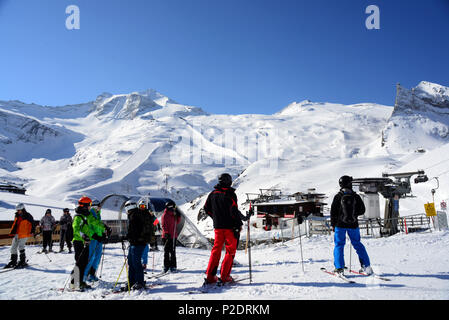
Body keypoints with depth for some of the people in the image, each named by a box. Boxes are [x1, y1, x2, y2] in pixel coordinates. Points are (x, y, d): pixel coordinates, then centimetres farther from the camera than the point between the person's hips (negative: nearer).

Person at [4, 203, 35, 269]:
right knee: (13, 247, 7)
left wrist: (32, 232, -16)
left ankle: (23, 262, -4)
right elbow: (14, 224, 24)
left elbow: (33, 224, -7)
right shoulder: (17, 216, 12)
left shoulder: (28, 216, -8)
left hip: (23, 235, -7)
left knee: (20, 247, -13)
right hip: (16, 234, 7)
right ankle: (13, 261, 18)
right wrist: (12, 232, 21)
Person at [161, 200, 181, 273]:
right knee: (166, 252, 0)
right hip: (167, 236, -6)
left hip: (173, 236, 6)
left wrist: (178, 216, 6)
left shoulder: (174, 215, 14)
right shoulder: (165, 215, -6)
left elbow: (177, 222, 19)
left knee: (173, 252, 8)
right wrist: (166, 234, -21)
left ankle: (173, 266, 13)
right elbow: (164, 226, -11)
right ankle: (166, 266, 6)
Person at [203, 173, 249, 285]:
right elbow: (234, 211, -17)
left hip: (217, 226, 6)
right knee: (230, 251, 5)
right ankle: (224, 276, 3)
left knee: (216, 250, 13)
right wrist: (243, 218, -4)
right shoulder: (230, 194, -12)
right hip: (230, 226, -5)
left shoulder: (213, 194, 7)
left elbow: (207, 208, 12)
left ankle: (210, 276, 10)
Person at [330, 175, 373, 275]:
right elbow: (362, 210, 4)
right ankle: (366, 266, 15)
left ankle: (339, 268, -1)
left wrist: (333, 224, 5)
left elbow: (333, 211, -4)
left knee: (339, 245, 6)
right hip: (353, 225, 2)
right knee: (357, 244, 14)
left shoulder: (338, 196, -7)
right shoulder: (356, 196, -2)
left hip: (340, 224, -2)